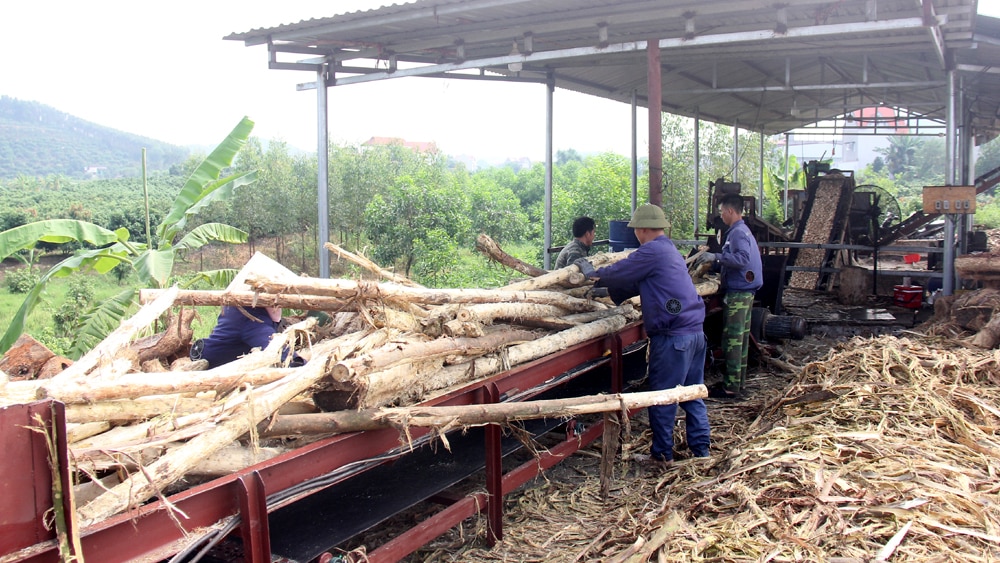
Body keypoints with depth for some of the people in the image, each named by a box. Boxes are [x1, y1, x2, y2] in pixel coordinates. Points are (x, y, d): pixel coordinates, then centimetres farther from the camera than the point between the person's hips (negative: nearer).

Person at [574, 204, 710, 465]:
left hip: (673, 336, -10)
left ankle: (662, 454, 12)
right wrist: (605, 292, 27)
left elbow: (618, 272, -5)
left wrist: (592, 274, 13)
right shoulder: (670, 250, 19)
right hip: (695, 332, 10)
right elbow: (638, 283, 25)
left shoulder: (652, 251, -12)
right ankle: (701, 449, 23)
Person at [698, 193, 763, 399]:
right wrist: (714, 264, 24)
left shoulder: (738, 233, -15)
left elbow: (742, 258, -29)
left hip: (738, 293, -11)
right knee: (741, 338, 14)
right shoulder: (742, 231, 18)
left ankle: (731, 387, -3)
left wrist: (716, 256, -27)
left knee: (733, 340, -7)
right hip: (744, 292, 11)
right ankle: (739, 382, 23)